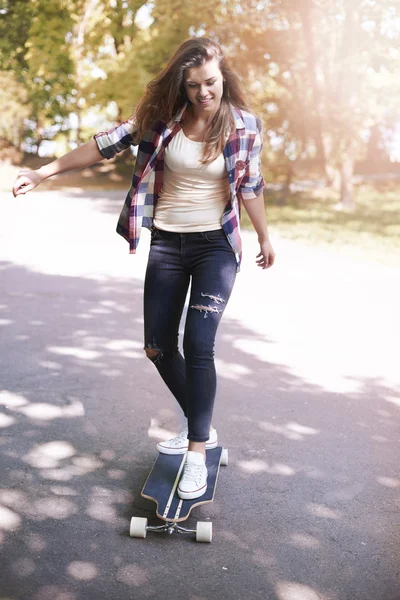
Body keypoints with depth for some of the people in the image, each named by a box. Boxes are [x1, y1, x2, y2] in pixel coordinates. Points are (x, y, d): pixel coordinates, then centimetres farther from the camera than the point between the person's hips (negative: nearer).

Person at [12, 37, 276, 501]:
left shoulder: (243, 125, -7)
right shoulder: (161, 116, -5)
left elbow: (250, 185, 5)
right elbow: (108, 143, -4)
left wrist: (264, 237, 14)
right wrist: (45, 172, -6)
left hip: (216, 245, -3)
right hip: (166, 244, 3)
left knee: (198, 345, -15)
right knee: (158, 347, 7)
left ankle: (197, 452, -1)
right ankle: (201, 426, 28)